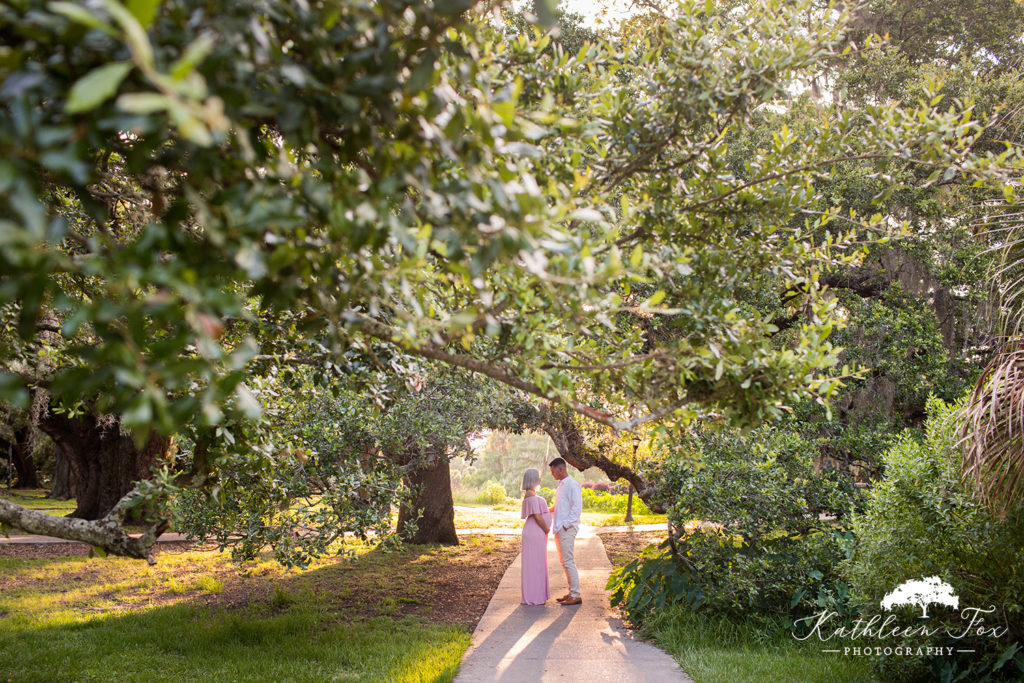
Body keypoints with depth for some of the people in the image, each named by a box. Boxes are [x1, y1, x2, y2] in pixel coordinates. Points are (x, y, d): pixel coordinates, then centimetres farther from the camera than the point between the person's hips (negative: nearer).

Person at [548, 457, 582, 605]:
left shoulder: (572, 485, -11)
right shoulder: (561, 485, 18)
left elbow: (577, 507, -17)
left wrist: (566, 525, -19)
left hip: (567, 529, -10)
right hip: (559, 529, 10)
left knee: (568, 561, -9)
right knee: (565, 562, 12)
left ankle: (576, 595, -6)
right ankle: (572, 593, 18)